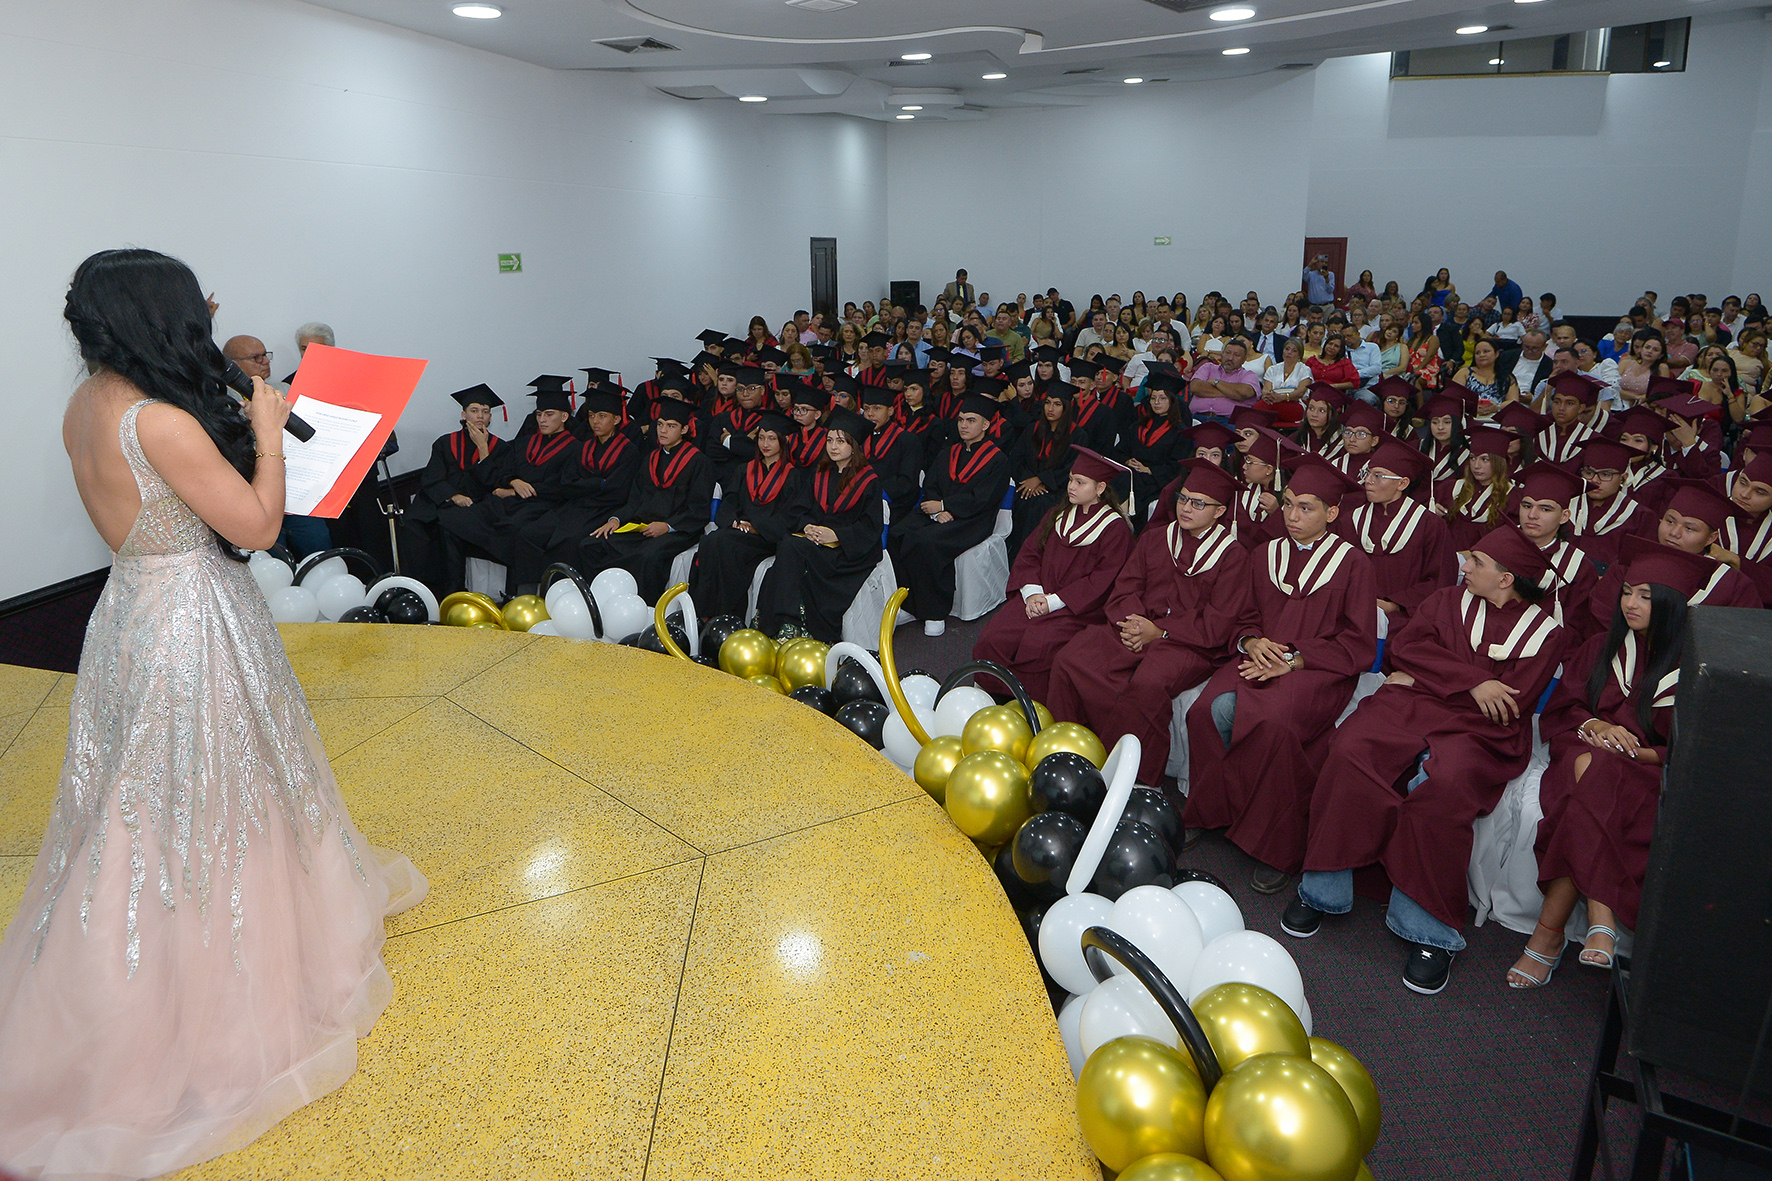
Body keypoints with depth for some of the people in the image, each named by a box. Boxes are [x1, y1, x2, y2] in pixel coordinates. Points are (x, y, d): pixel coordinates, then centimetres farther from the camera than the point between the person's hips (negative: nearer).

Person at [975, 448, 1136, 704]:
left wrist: (1054, 601, -15)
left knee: (1036, 643, -32)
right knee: (994, 637, -19)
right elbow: (1028, 555, 13)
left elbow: (1104, 580, -11)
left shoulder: (1115, 528, -3)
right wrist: (1032, 592, -7)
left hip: (1081, 609, -6)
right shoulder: (1057, 515, 18)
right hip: (1037, 598, 6)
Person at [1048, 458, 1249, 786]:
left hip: (1189, 644, -5)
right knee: (1068, 663, -20)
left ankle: (1134, 777, -22)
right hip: (1134, 628, 5)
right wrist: (1132, 622, -9)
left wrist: (1158, 631, -12)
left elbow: (1217, 626, -5)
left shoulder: (1233, 555, 3)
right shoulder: (1154, 538, 20)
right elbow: (1125, 588, 14)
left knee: (1147, 685, -38)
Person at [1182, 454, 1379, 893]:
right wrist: (1251, 642, -3)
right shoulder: (1265, 556, 19)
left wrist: (1294, 660, -12)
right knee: (1215, 709, -29)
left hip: (1319, 669, -4)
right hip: (1262, 658, 5)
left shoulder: (1352, 563, 4)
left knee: (1273, 721, -35)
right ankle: (1218, 813, -12)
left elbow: (1358, 645, -1)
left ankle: (1278, 850, -20)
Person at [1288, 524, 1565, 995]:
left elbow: (1509, 704, -5)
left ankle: (1429, 928, -24)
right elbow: (1401, 646, 5)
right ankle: (1322, 889, -19)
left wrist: (1423, 679, -3)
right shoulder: (1447, 601, 19)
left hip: (1475, 730, -3)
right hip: (1408, 708, 3)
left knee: (1445, 786, -37)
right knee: (1351, 751, -30)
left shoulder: (1542, 631, 7)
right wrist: (1472, 681, -8)